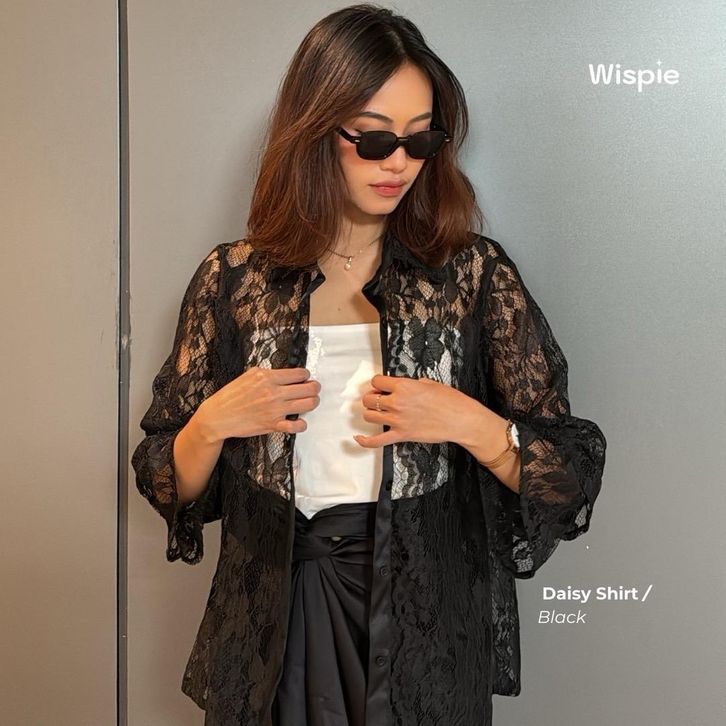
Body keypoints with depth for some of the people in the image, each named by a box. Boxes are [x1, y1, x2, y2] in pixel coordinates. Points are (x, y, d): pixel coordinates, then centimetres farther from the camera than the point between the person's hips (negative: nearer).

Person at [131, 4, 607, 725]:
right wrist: (214, 422, -17)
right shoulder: (233, 277, -3)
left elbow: (574, 476, -5)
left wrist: (468, 423, -21)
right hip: (274, 621, 1)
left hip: (427, 623, 0)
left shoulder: (474, 272, -6)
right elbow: (168, 485, 3)